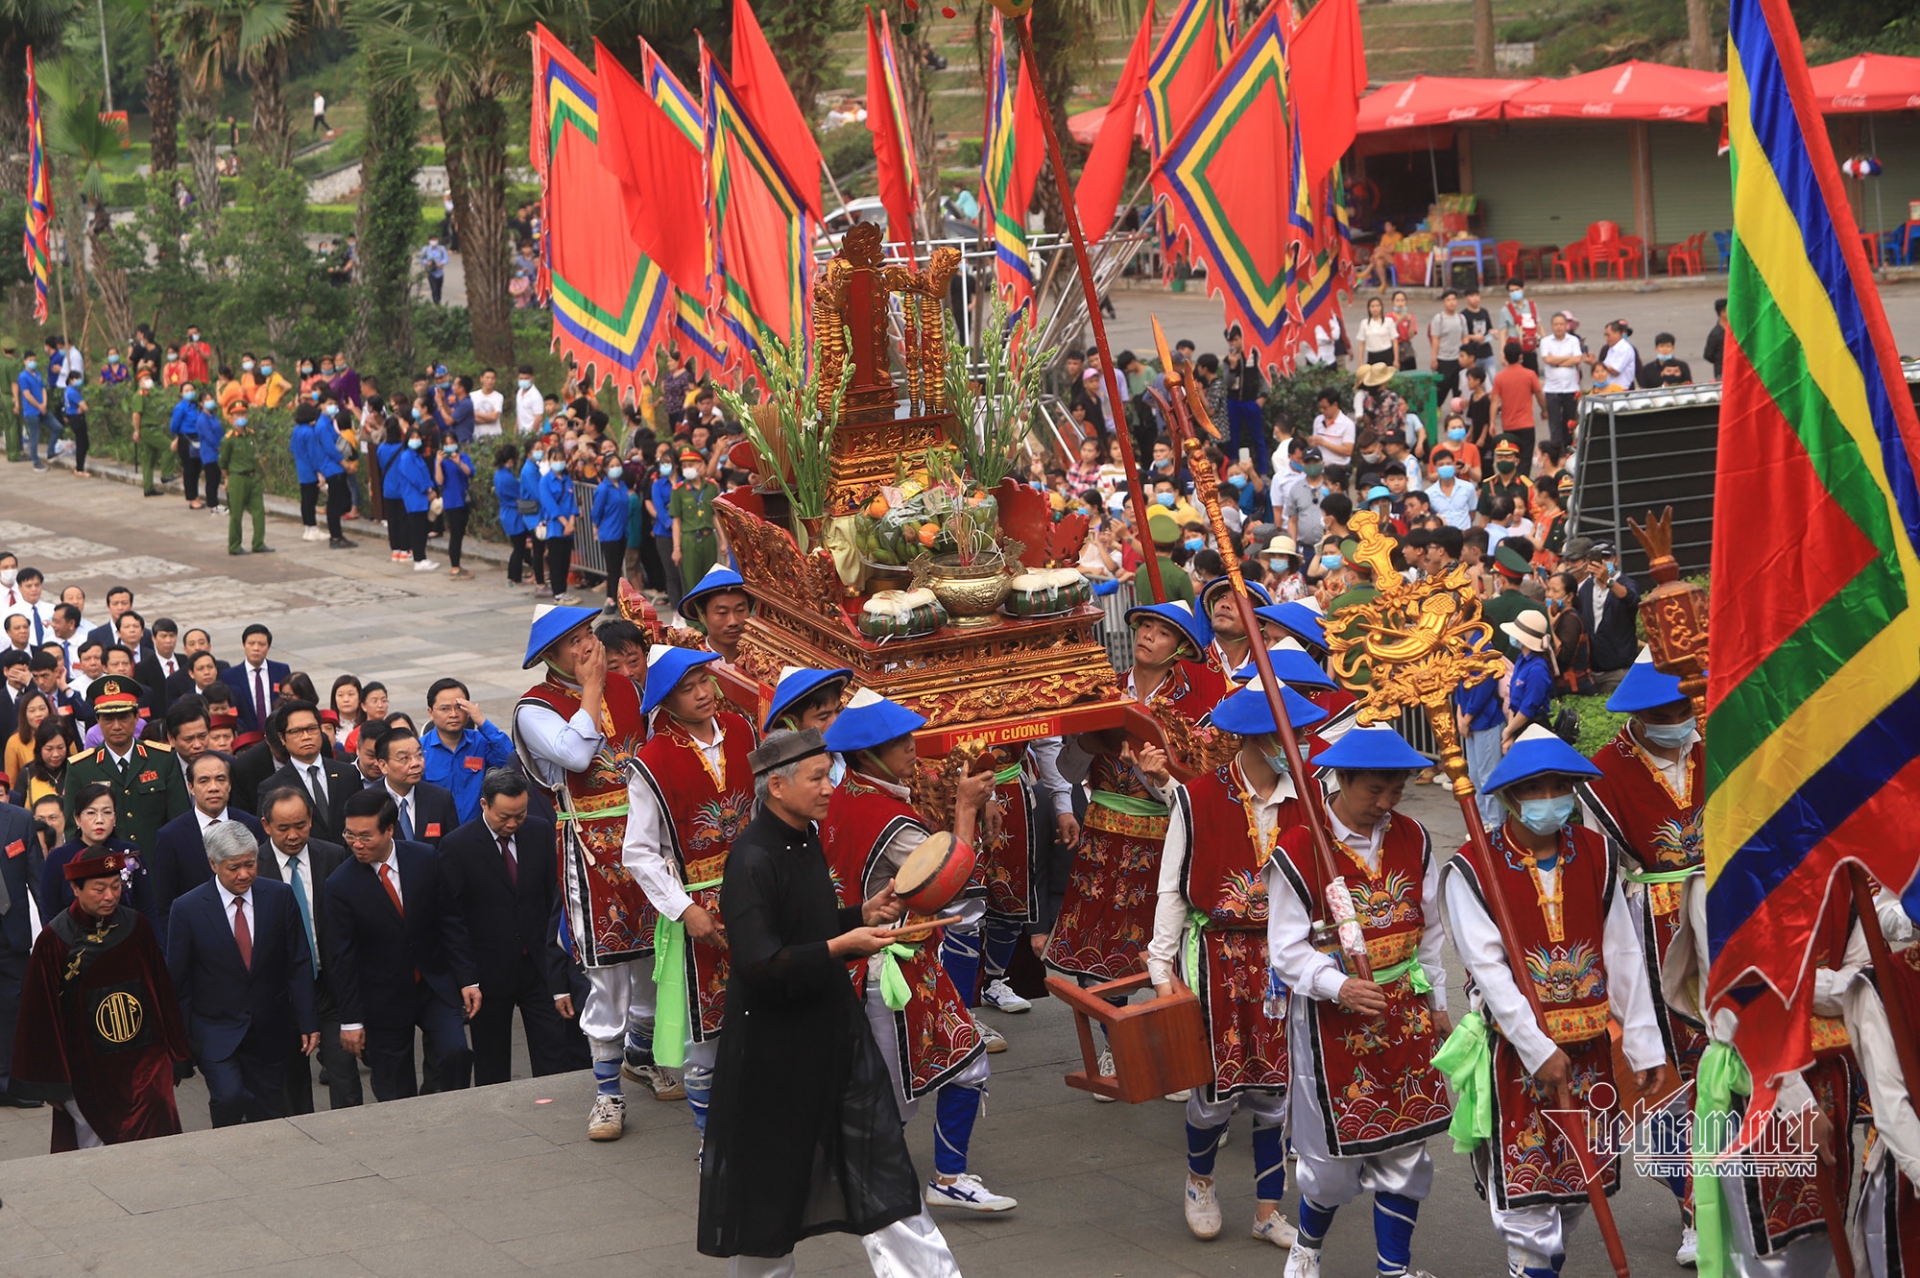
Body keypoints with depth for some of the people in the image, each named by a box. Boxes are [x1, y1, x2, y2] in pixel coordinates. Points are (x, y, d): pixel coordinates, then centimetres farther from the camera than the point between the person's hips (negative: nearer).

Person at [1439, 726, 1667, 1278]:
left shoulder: (1595, 854, 4)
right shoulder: (1472, 869, -10)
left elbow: (1623, 956, 5)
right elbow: (1489, 969, -15)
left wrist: (1644, 1045, 2)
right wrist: (1538, 1050, -20)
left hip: (1589, 1047, 4)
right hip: (1515, 1051, -4)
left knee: (1578, 1180, 12)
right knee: (1527, 1190, -3)